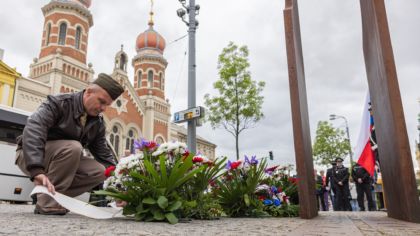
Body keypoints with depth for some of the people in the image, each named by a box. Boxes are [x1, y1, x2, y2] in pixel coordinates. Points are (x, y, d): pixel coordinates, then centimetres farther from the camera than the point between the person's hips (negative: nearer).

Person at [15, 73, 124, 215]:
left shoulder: (98, 123, -1)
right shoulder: (58, 103, -20)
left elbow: (104, 154, 1)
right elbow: (33, 130, -36)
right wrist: (37, 171, -49)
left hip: (63, 160, 6)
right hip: (30, 157, -6)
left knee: (99, 171, -16)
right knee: (73, 147, -33)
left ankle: (54, 196, -7)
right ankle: (47, 203, -23)